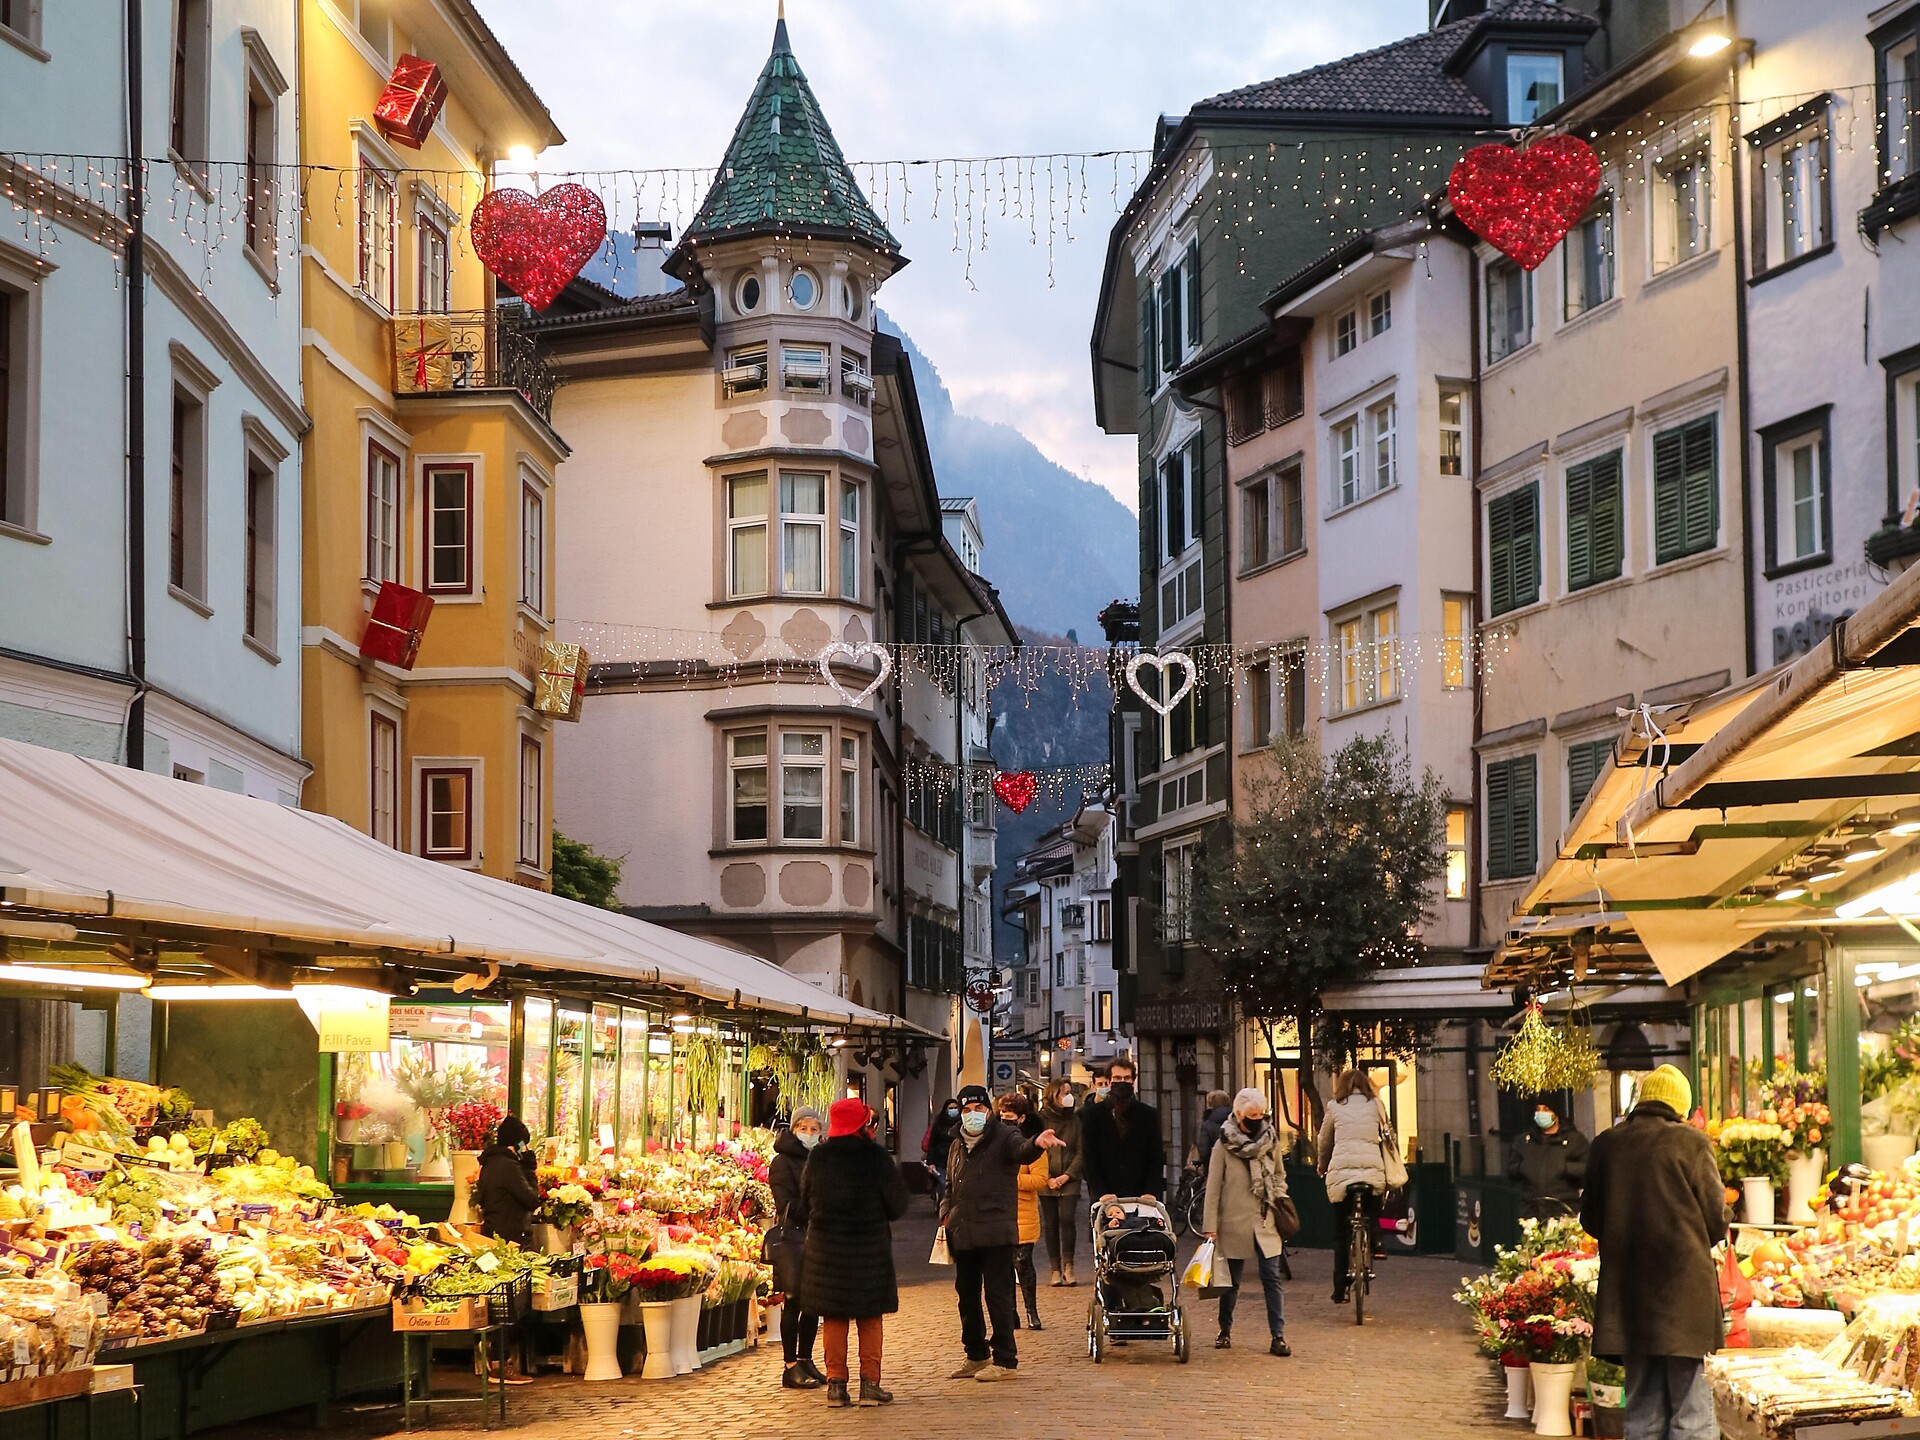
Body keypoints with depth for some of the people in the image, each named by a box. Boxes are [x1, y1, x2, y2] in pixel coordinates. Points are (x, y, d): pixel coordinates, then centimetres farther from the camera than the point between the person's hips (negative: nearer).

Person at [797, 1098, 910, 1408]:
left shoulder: (818, 1157, -4)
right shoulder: (876, 1156, -11)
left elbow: (804, 1202, 8)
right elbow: (897, 1204, -3)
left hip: (826, 1246, 2)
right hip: (870, 1248, -2)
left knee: (833, 1316, 9)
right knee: (870, 1318, 8)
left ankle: (836, 1383, 6)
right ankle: (870, 1383, 4)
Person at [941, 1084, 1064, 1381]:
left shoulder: (1004, 1137, -3)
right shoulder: (958, 1146, 17)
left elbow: (1022, 1152, -27)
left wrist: (1036, 1143, -50)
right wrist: (946, 1215, 11)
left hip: (995, 1233, -7)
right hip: (963, 1234, 7)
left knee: (997, 1295, -6)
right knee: (967, 1295, 13)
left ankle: (1005, 1361, -2)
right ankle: (977, 1356, 25)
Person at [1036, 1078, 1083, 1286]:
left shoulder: (1074, 1119, 7)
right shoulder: (1041, 1119, 2)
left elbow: (1080, 1152, 5)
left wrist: (1067, 1175, -7)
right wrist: (1047, 1178, -8)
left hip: (1069, 1181, 0)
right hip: (1046, 1181, 0)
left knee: (1066, 1219, -13)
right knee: (1050, 1224, 1)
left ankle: (1068, 1266, -3)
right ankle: (1056, 1269, 6)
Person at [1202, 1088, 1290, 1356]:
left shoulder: (1271, 1140, 4)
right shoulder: (1225, 1145, -5)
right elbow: (1213, 1187, -4)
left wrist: (1280, 1199, 5)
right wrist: (1210, 1226, -7)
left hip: (1266, 1223, 2)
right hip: (1235, 1223, -2)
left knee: (1272, 1278, -4)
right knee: (1232, 1280, 9)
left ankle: (1277, 1336, -4)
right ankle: (1225, 1331, 24)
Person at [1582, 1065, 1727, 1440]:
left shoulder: (1606, 1145, 4)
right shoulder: (1691, 1143, -7)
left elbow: (1590, 1219, 11)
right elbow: (1716, 1219, -4)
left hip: (1627, 1295, 4)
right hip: (1683, 1285, -4)